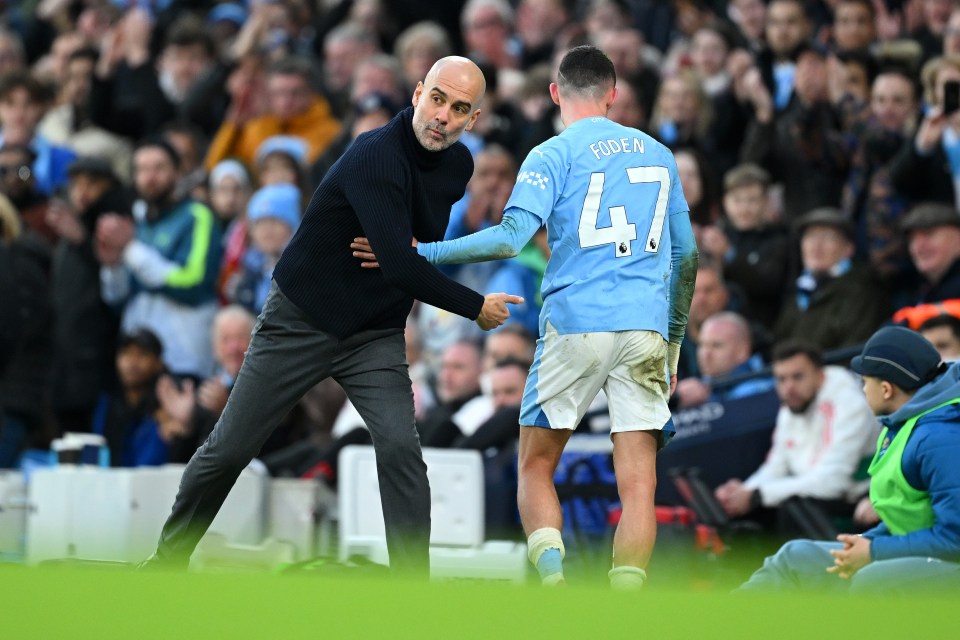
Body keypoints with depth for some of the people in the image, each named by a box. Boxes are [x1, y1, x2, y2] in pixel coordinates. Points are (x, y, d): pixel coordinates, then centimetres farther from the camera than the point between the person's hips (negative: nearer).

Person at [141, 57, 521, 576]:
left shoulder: (459, 164, -2)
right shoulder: (375, 157, -26)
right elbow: (399, 265, -32)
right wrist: (475, 308, -21)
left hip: (376, 334, 4)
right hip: (300, 320, -4)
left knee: (400, 447, -18)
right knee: (228, 450, 5)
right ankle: (169, 557, 27)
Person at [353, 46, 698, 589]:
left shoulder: (554, 155, -1)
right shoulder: (658, 153, 15)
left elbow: (511, 238, -14)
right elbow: (687, 254, 19)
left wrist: (420, 252, -8)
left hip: (575, 323, -3)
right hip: (646, 330, 3)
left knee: (536, 466, 9)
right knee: (638, 483, -1)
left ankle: (553, 583, -10)